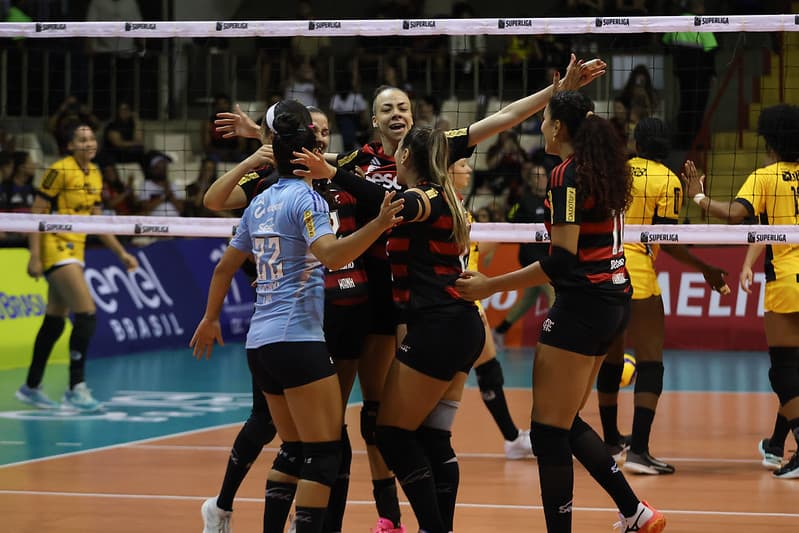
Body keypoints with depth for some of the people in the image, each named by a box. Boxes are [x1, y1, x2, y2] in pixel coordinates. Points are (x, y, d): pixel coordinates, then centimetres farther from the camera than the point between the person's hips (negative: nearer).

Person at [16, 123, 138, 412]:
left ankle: (31, 387, 22)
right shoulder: (59, 171, -13)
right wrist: (35, 257, -19)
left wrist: (121, 253, 17)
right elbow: (36, 214, -13)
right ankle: (76, 388, -10)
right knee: (87, 315, -15)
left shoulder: (94, 175, 11)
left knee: (55, 322, 12)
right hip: (55, 248, -8)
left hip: (74, 251, 8)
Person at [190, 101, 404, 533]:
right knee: (325, 455, -7)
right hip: (297, 339, -8)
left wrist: (210, 319, 35)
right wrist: (379, 224, -38)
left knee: (295, 452, 16)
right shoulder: (305, 197, -9)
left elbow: (225, 266, 22)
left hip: (260, 343, 8)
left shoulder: (260, 202, 13)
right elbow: (332, 255, -27)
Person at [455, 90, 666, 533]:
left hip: (583, 304, -10)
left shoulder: (566, 176, -15)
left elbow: (562, 261, -21)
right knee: (566, 423, 18)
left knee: (549, 430, -4)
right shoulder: (603, 170, 9)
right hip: (614, 299, 10)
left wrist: (490, 286, -18)